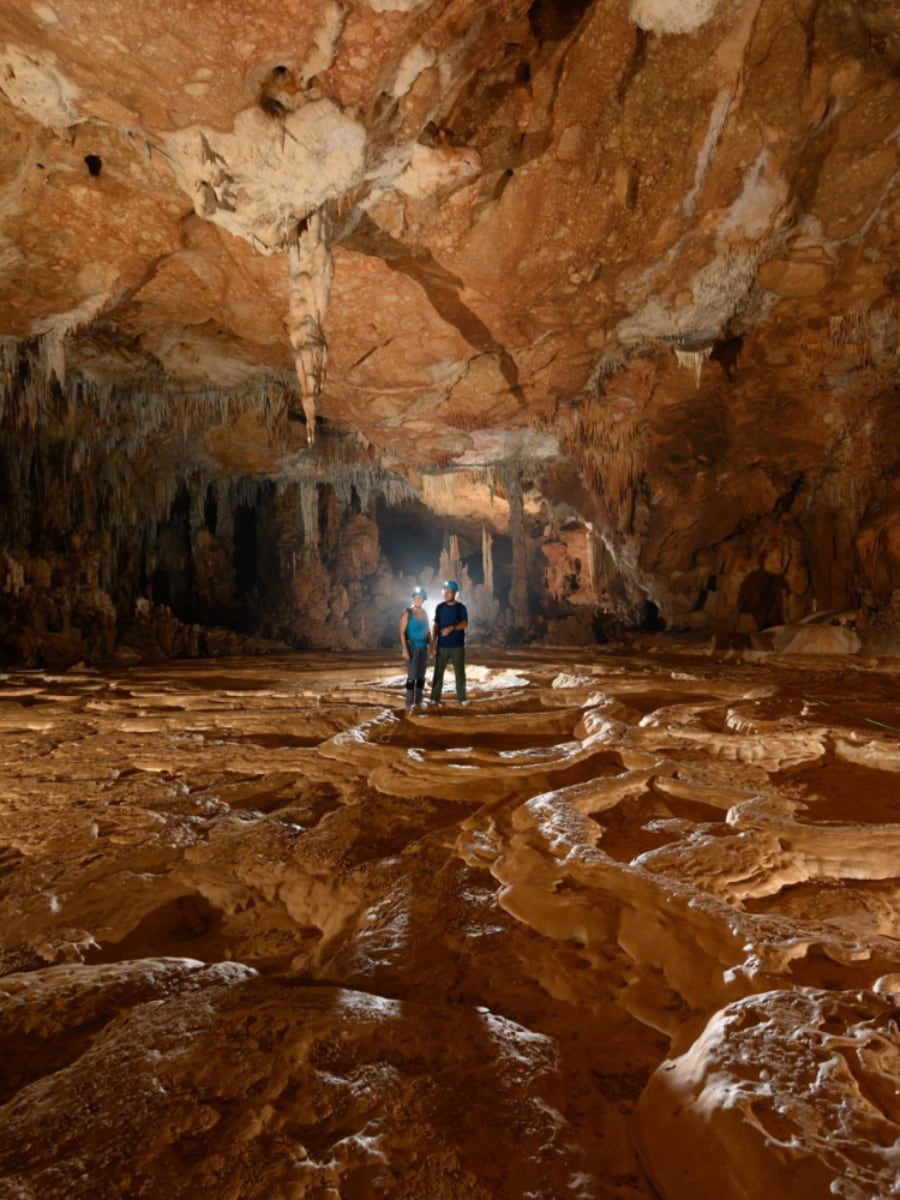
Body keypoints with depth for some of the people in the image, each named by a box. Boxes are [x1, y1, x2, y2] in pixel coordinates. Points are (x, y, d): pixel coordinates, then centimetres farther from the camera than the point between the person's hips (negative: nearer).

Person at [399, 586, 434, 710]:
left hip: (424, 647, 6)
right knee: (412, 676, -8)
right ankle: (409, 703, -4)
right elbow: (402, 632, -12)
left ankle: (419, 701, 15)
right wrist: (404, 649, -19)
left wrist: (432, 644, 6)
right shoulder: (407, 612, -9)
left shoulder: (425, 613, 9)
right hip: (412, 646, -6)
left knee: (421, 675, 8)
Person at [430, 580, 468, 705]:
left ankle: (462, 698, 12)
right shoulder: (440, 607, 7)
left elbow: (465, 624, -14)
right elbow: (436, 625, 9)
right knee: (438, 672, 0)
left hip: (457, 645, -1)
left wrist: (452, 628, -31)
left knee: (460, 672, 3)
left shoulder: (461, 608, 0)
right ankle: (435, 698, 5)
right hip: (442, 646, 2)